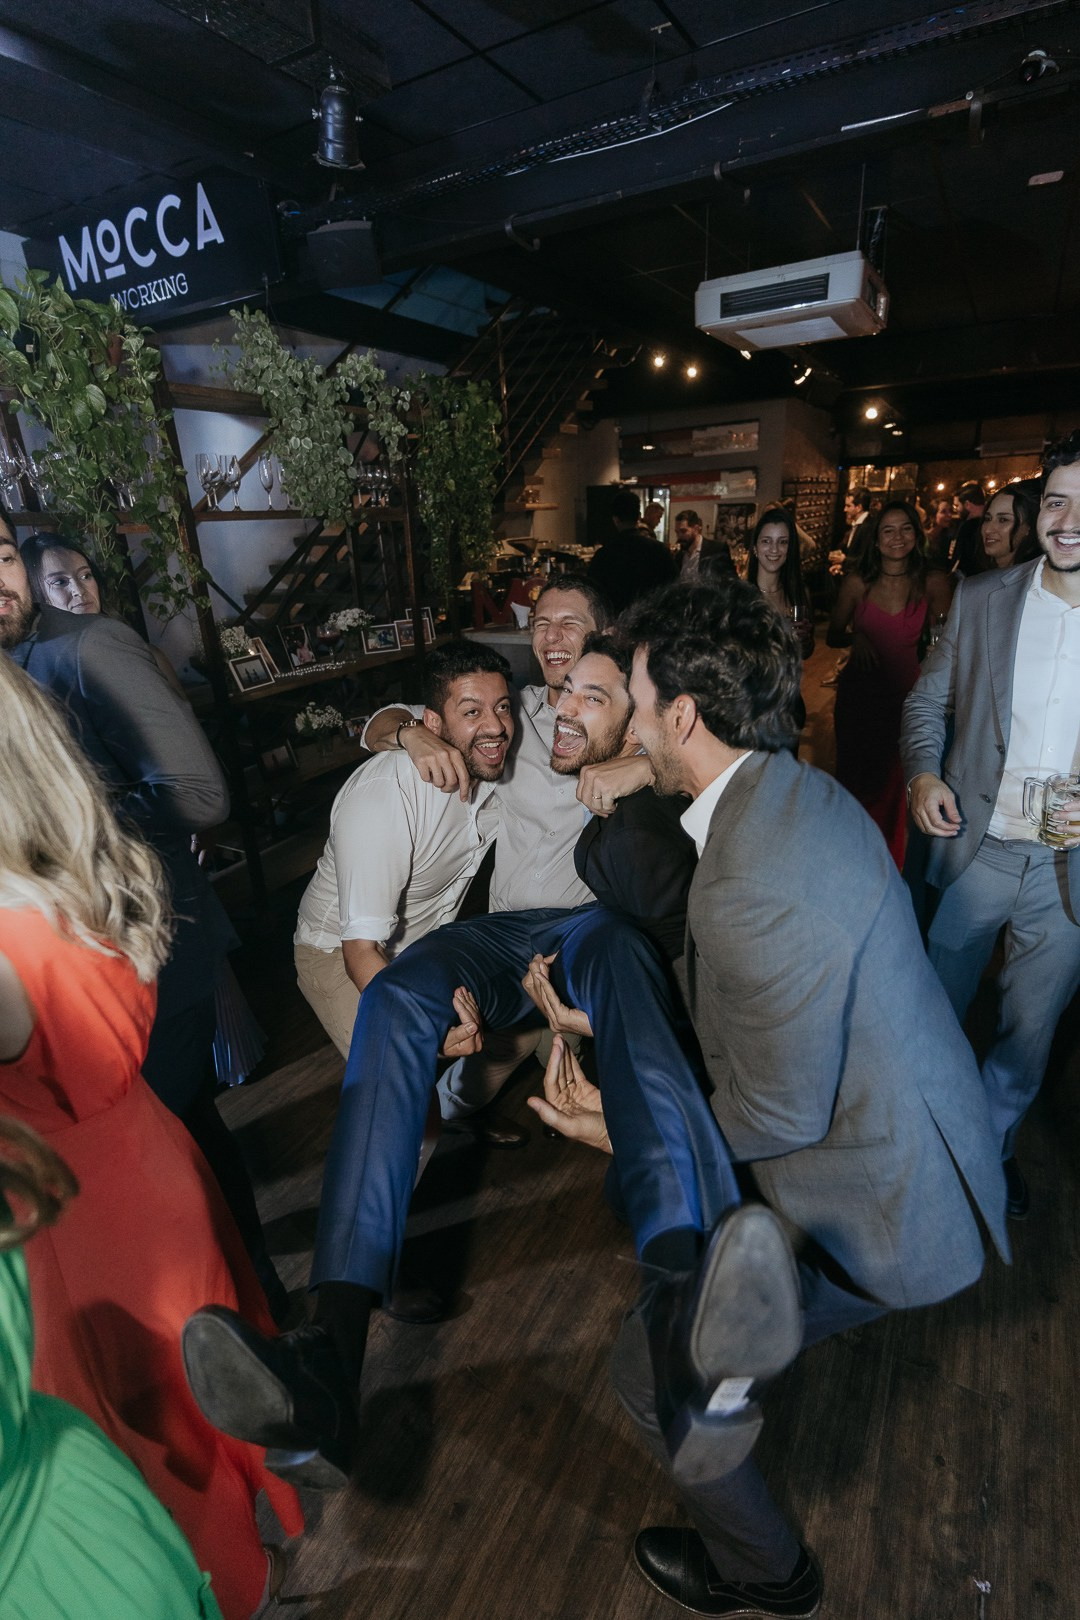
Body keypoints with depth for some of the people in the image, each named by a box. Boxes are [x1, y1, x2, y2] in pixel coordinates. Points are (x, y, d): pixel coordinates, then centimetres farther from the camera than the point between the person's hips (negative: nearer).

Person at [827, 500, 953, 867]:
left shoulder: (933, 583, -2)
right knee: (854, 777, 10)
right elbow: (833, 636, 4)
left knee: (893, 782, 9)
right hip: (859, 692, 0)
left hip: (906, 694, 0)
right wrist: (855, 638, -14)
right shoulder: (857, 582, -3)